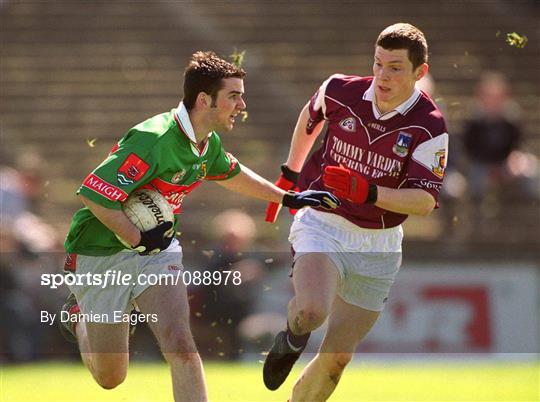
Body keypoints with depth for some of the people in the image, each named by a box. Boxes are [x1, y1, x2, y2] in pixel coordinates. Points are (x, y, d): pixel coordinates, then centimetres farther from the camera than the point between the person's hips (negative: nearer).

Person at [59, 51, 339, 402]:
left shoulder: (209, 143, -1)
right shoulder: (154, 140, -30)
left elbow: (230, 173, 24)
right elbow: (94, 194, -32)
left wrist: (288, 198, 22)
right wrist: (138, 239, -26)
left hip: (157, 248, 6)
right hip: (101, 254, -6)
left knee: (179, 343, -19)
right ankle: (79, 317, 40)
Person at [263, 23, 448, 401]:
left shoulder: (430, 127, -12)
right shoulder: (340, 90, -8)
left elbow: (425, 200, -18)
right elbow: (310, 117, 17)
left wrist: (367, 192, -34)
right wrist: (289, 175, 25)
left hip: (377, 248, 1)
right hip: (322, 226, -1)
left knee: (336, 359, 5)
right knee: (311, 312, -31)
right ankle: (291, 340, 5)